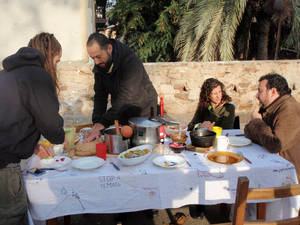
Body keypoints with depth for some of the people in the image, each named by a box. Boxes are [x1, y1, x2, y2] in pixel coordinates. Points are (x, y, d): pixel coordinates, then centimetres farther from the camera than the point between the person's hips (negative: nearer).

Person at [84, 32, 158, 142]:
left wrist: (103, 123, -39)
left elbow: (126, 97, -35)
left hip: (143, 113, -5)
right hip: (121, 114, 5)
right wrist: (97, 121, -19)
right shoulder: (100, 64, -6)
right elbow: (100, 94, -4)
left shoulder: (131, 61, -29)